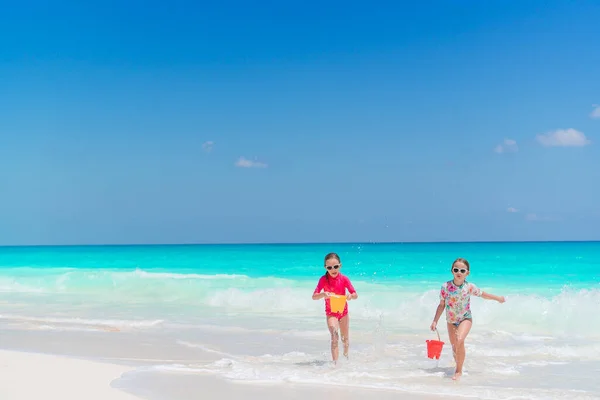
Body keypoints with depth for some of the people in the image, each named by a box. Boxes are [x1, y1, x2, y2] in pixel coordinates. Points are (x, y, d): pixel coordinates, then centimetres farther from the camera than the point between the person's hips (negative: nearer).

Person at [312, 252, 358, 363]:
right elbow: (314, 296, -17)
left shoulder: (344, 279, -10)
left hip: (343, 311, 2)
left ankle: (346, 355, 46)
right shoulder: (323, 279, -12)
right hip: (331, 312, -2)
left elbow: (355, 295, -12)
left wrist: (350, 296, -35)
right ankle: (335, 362, -23)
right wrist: (323, 295, -37)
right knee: (334, 336, -22)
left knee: (345, 338, 17)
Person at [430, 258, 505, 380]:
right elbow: (441, 305, -2)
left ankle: (459, 371, -15)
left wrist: (498, 298, 17)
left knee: (460, 340, -26)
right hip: (451, 320, 3)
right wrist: (435, 321, -3)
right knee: (454, 347, 10)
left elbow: (483, 294, 6)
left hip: (465, 318, -3)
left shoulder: (469, 287, -12)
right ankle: (458, 367, 35)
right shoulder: (446, 286, -11)